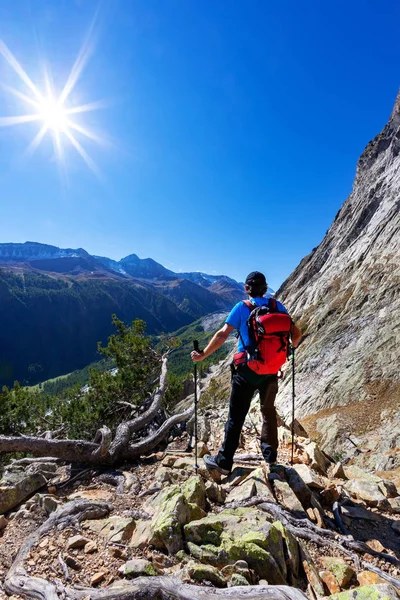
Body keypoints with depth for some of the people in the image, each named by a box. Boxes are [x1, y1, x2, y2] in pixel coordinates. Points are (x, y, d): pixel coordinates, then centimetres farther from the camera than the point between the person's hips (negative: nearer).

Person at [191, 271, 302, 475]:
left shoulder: (241, 307, -8)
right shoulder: (278, 307, 2)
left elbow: (222, 334, -14)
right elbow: (296, 334, 5)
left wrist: (203, 354, -6)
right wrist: (291, 347, 27)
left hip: (247, 369, -3)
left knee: (236, 416, 5)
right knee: (269, 411, 23)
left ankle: (224, 461, 15)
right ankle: (270, 454, 35)